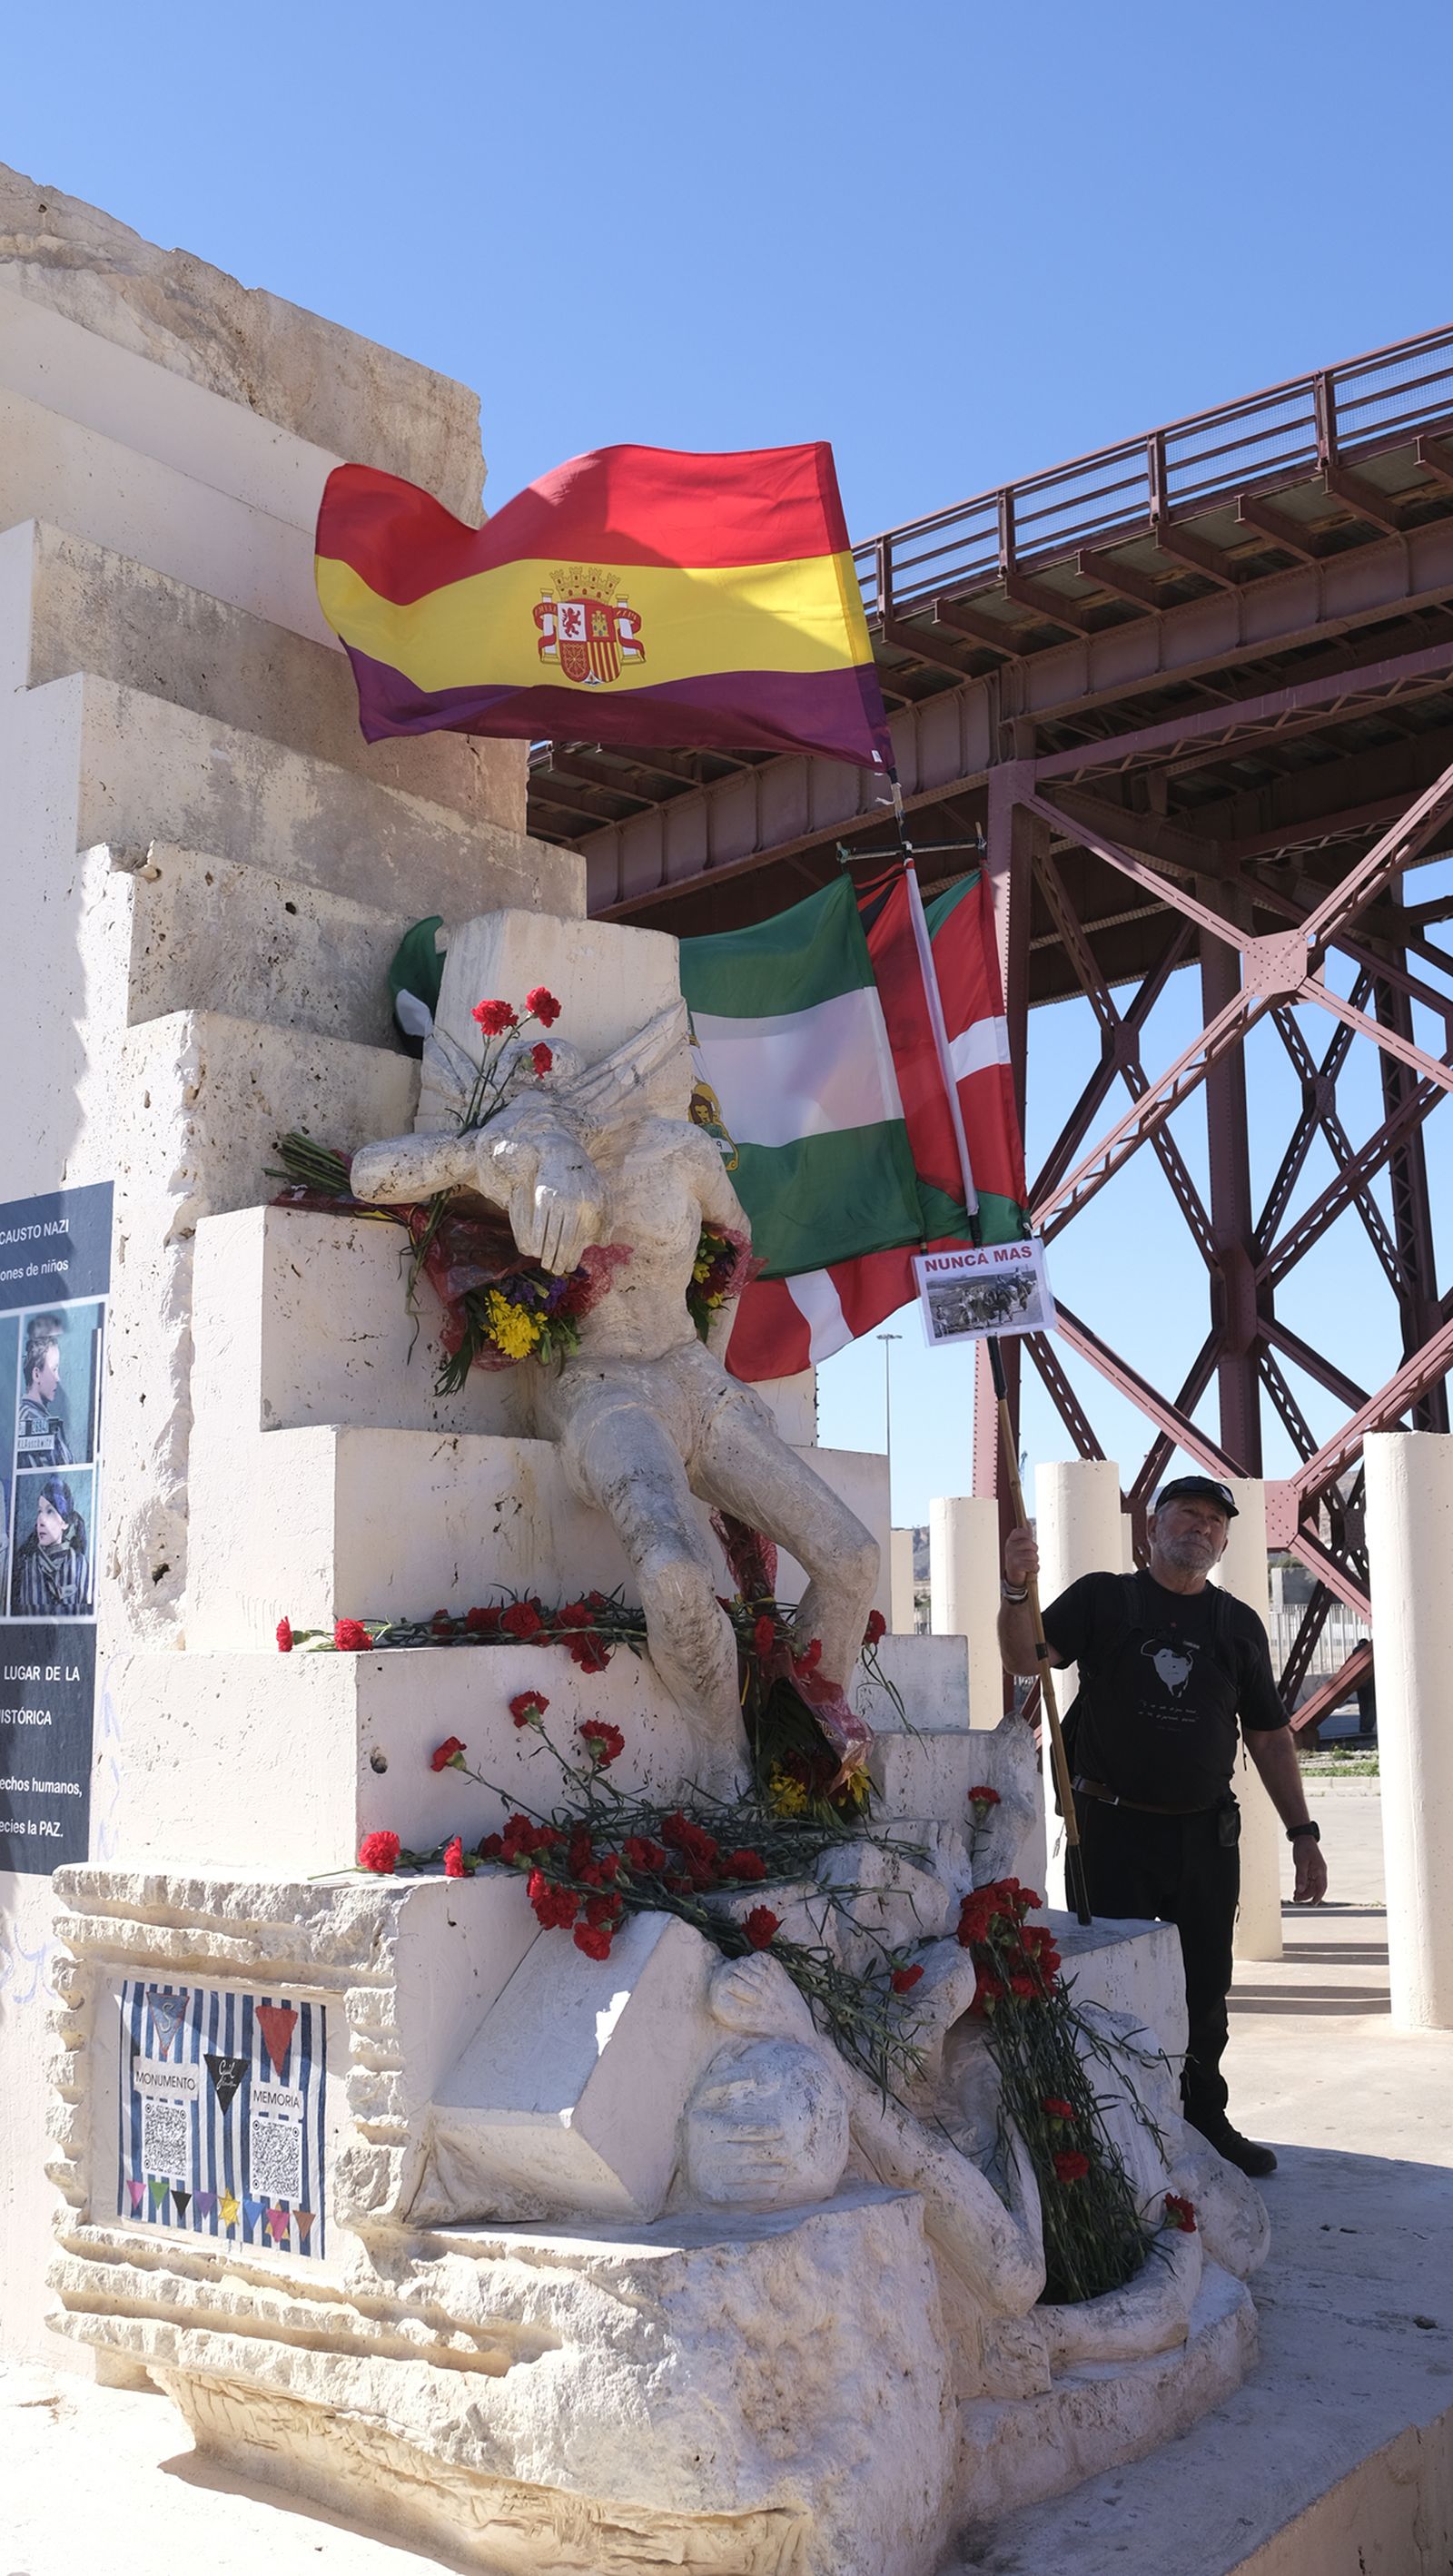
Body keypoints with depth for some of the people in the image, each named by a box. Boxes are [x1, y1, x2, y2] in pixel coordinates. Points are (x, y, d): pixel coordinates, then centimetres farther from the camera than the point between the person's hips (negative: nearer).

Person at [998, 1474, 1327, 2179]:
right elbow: (1025, 1659, -13)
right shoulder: (1102, 1599, 0)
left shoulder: (1238, 1624, 8)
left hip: (1206, 1832, 3)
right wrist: (1016, 1590, -33)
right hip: (1115, 1827, -3)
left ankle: (1205, 2120, 29)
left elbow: (1269, 1736, 12)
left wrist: (1303, 1834, 7)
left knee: (1205, 1987, 13)